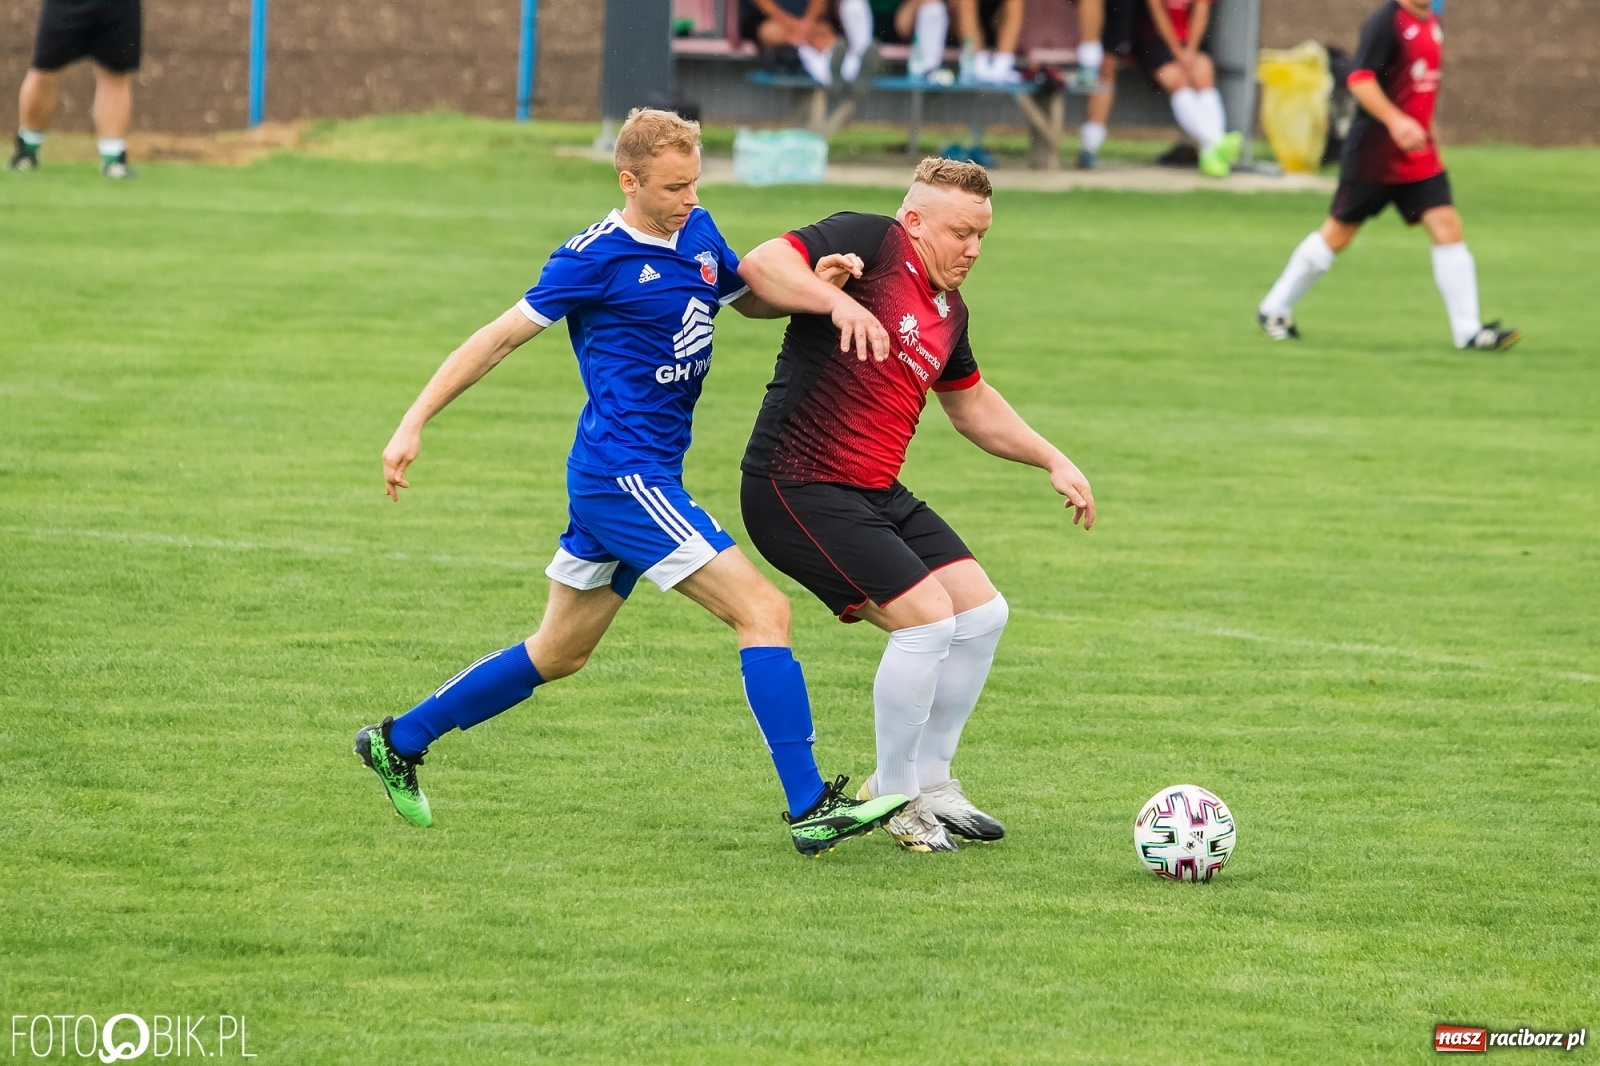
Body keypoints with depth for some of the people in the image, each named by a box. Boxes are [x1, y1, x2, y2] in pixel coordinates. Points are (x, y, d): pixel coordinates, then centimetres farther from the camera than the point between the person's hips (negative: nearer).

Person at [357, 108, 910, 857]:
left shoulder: (696, 234, 10)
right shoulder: (596, 259, -12)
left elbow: (748, 297, 26)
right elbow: (501, 337, -6)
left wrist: (825, 296, 4)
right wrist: (414, 424, -7)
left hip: (646, 477, 9)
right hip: (623, 476, -9)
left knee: (560, 653, 19)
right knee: (762, 609, -15)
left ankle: (399, 742, 31)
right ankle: (810, 810, -17)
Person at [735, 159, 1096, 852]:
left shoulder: (947, 313, 15)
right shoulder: (870, 242, -11)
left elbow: (973, 405, 32)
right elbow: (760, 265, -24)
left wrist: (1053, 461, 27)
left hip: (876, 494, 9)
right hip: (799, 489, -9)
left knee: (982, 613, 7)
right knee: (927, 615, -17)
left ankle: (929, 781, 22)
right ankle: (896, 800, 0)